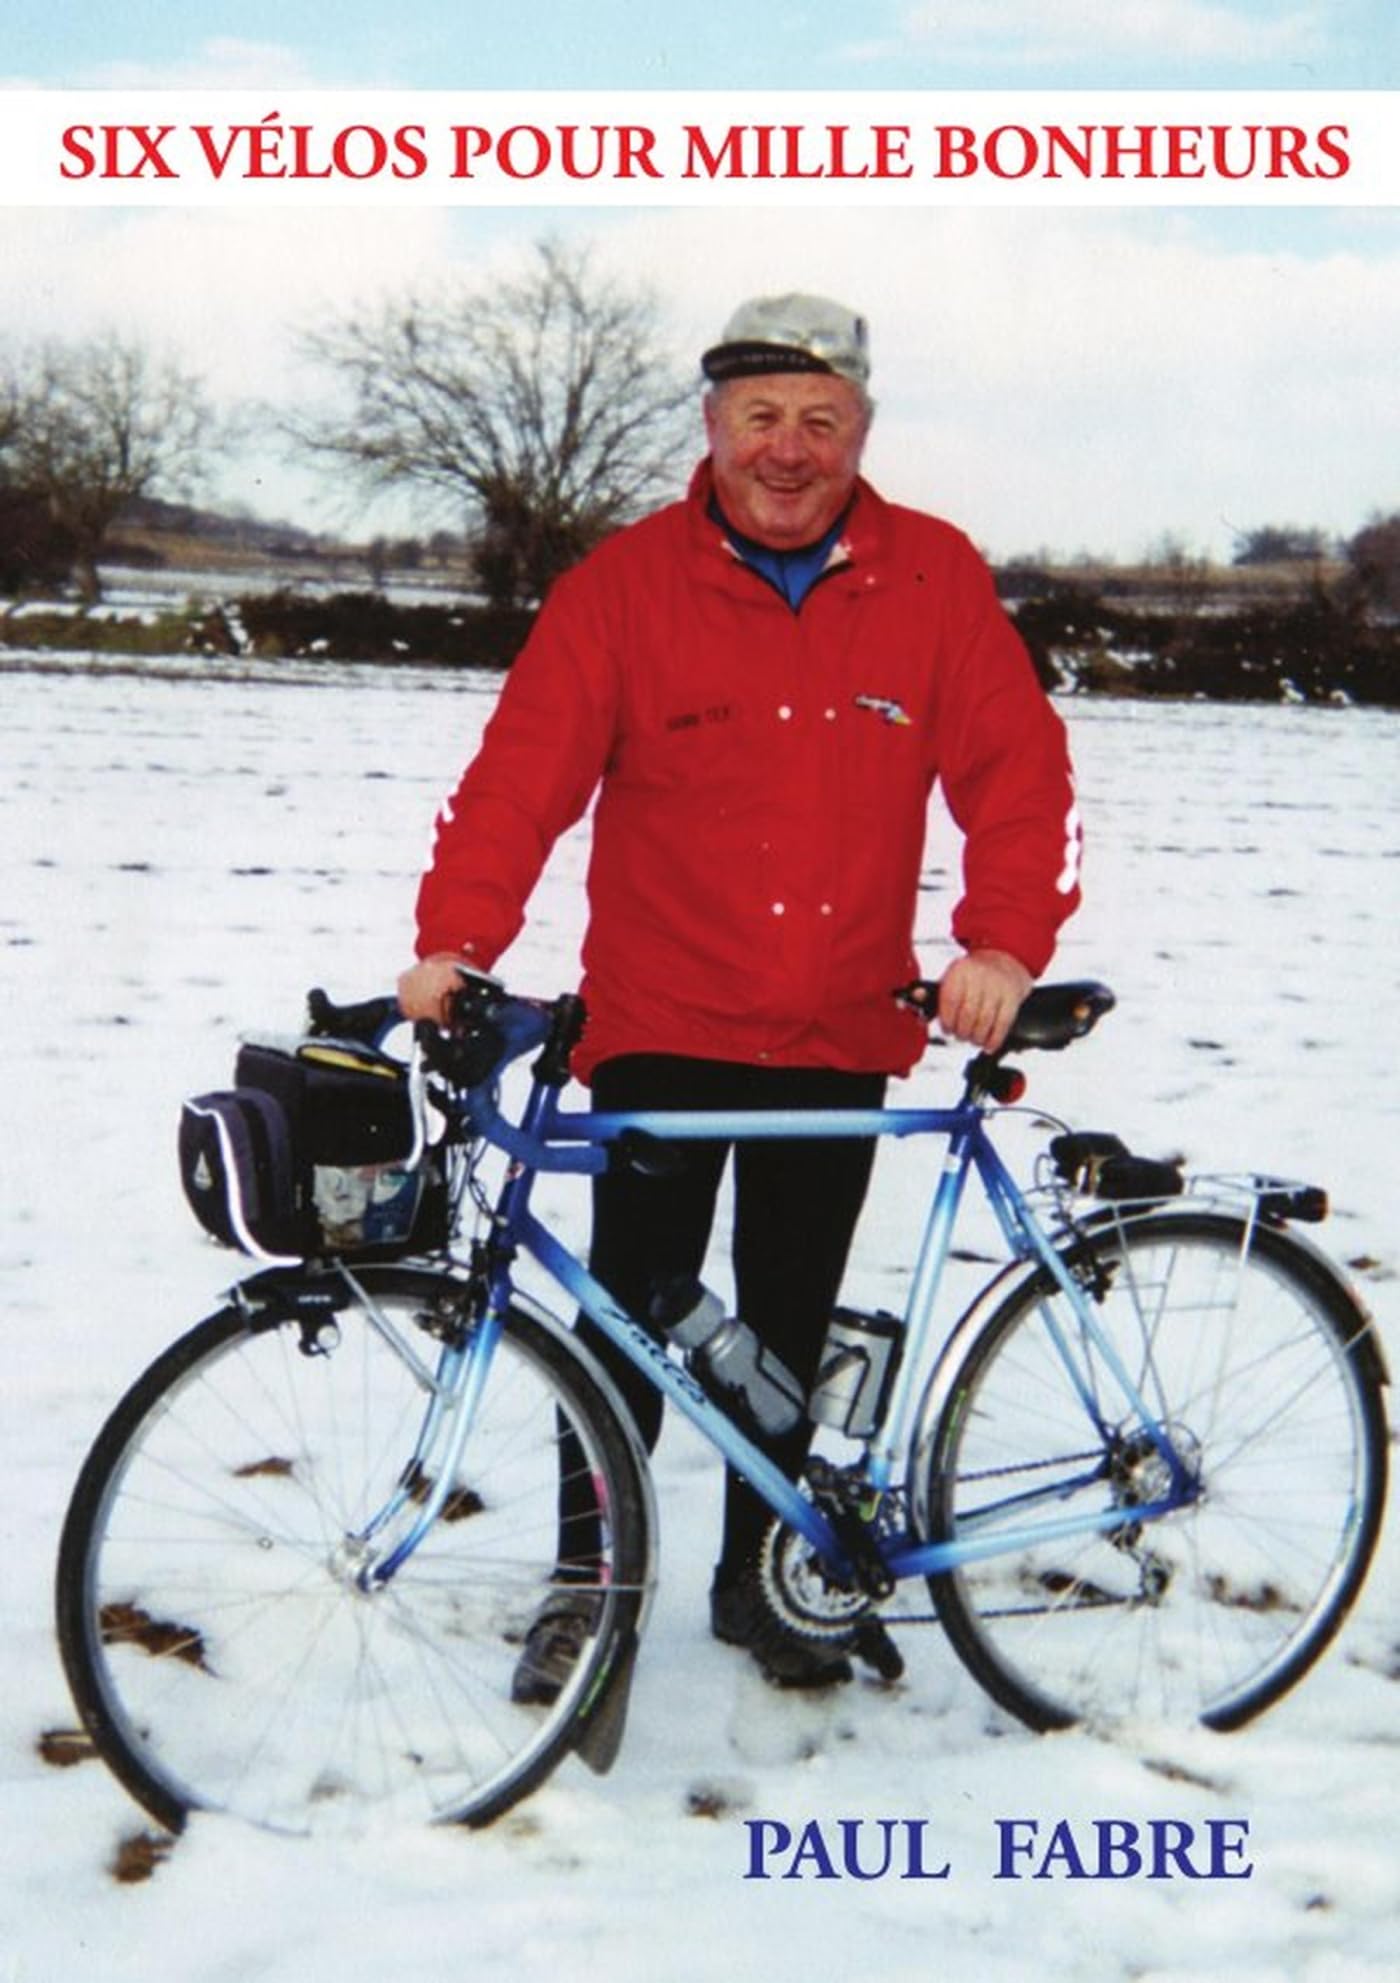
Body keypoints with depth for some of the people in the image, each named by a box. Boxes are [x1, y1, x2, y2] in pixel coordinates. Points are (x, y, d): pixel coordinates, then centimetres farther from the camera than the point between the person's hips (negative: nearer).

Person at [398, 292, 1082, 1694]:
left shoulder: (935, 580, -1)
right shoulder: (625, 583, -5)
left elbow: (1016, 772, -4)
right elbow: (524, 771, -11)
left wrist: (1003, 943, -18)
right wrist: (454, 940, -24)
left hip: (842, 1040, 2)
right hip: (658, 1031, -2)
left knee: (788, 1330, 14)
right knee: (631, 1322, 2)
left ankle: (755, 1578, 32)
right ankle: (588, 1583, 22)